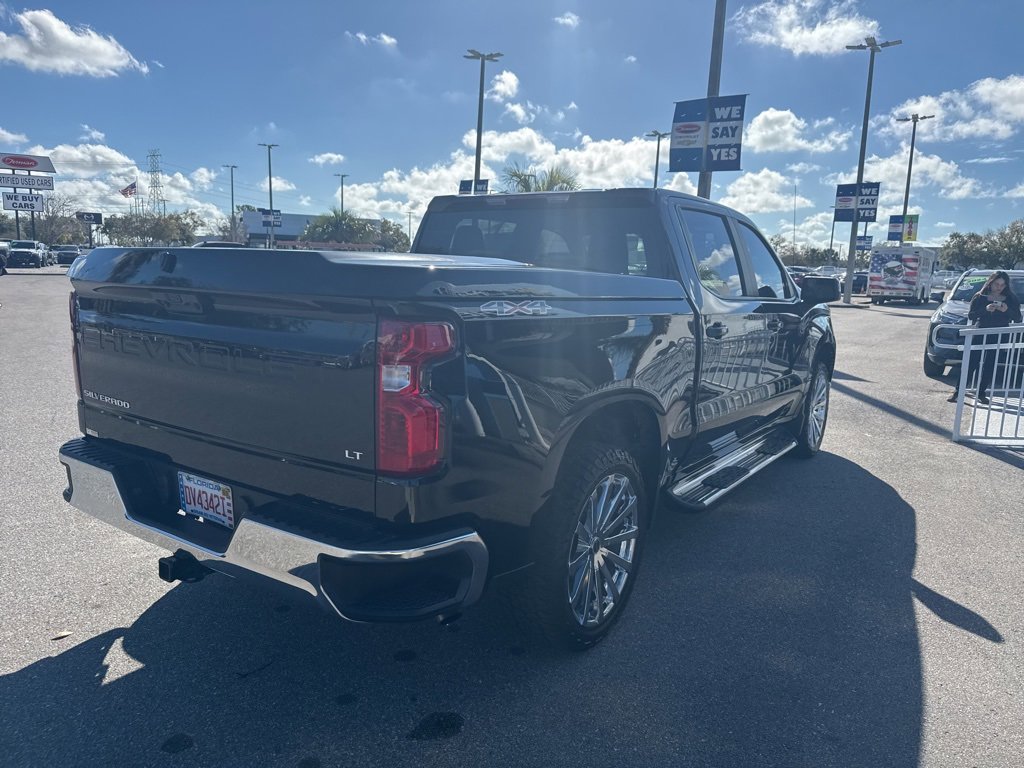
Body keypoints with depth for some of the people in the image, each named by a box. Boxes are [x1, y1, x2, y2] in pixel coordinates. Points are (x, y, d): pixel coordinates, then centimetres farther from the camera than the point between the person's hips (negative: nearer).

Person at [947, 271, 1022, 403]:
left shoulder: (1011, 300, 6)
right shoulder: (980, 297, 3)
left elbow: (1018, 319, 1)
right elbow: (970, 315, -4)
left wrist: (1007, 311, -17)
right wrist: (985, 310, -19)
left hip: (998, 337, 2)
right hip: (979, 334, -1)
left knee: (989, 366, 2)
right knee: (971, 363, -6)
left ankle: (981, 393, 11)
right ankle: (958, 391, -2)